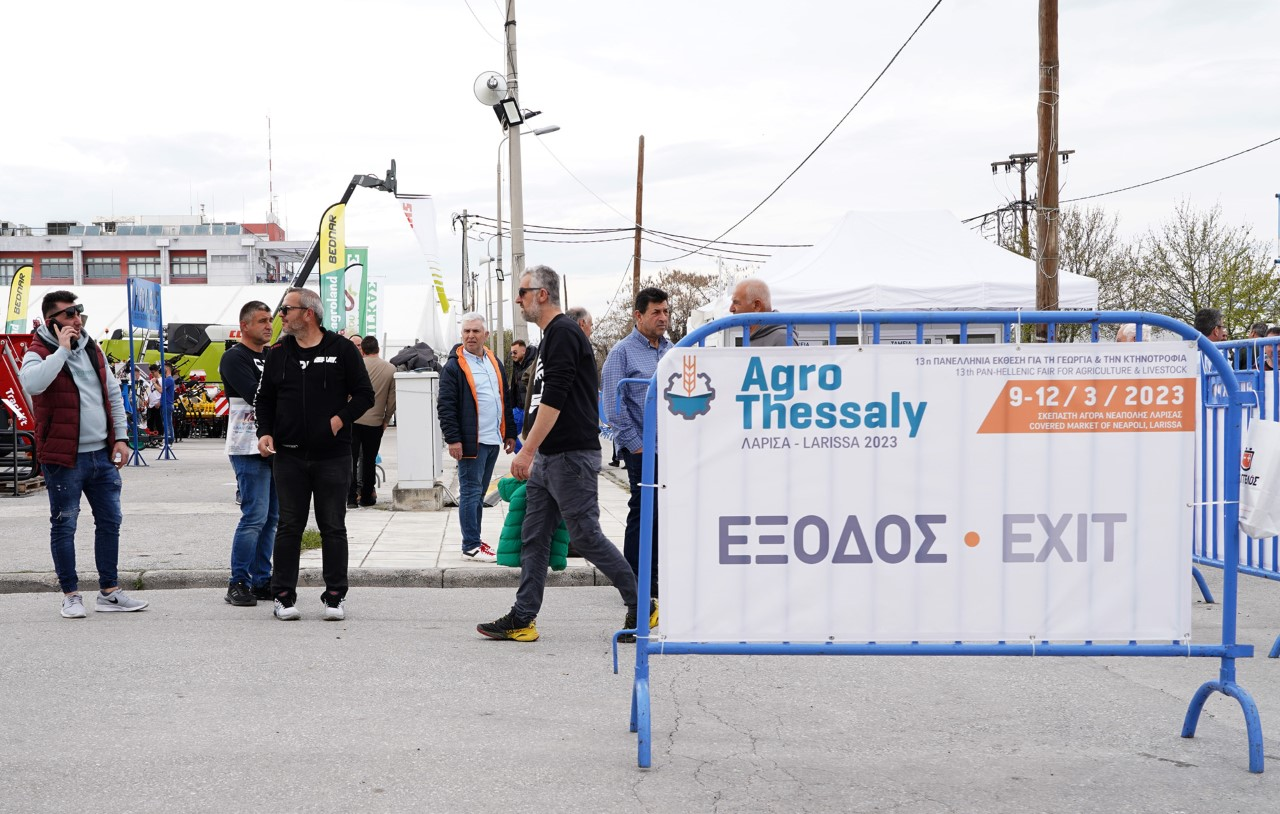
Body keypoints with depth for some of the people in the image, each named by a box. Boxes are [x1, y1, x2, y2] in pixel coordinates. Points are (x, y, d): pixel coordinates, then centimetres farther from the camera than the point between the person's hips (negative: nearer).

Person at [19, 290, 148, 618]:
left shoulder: (93, 349, 12)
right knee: (64, 525, 2)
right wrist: (62, 349, -24)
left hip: (102, 454, 7)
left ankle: (109, 591, 20)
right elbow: (32, 382, -32)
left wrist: (120, 437, 10)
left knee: (110, 521, 10)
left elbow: (113, 394, 17)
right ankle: (71, 594, 12)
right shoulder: (39, 352, -8)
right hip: (64, 457, -6)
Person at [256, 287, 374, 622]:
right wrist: (265, 432, 0)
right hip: (289, 456, 2)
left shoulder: (342, 349, 0)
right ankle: (284, 596, 13)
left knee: (333, 528, 4)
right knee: (289, 527, 5)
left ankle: (335, 597, 12)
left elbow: (364, 394, 2)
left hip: (332, 456, -2)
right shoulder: (278, 353, 9)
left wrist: (341, 419, -11)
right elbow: (265, 398, 15)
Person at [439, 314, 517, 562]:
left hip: (493, 439, 7)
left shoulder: (494, 363, 15)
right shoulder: (454, 366, -8)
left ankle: (474, 540, 21)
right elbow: (445, 406, -12)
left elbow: (505, 400, 22)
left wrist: (509, 432, 18)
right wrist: (453, 439, -17)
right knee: (471, 492, -4)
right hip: (471, 441, -7)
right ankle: (471, 546, -1)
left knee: (478, 493, 14)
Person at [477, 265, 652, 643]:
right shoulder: (552, 336, 18)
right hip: (547, 458, 10)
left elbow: (554, 399, -22)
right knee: (534, 538, 8)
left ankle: (641, 605, 6)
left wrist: (527, 451, -23)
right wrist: (532, 453, 24)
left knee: (586, 536, -5)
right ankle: (522, 619, 11)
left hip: (572, 456, -10)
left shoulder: (563, 333, -14)